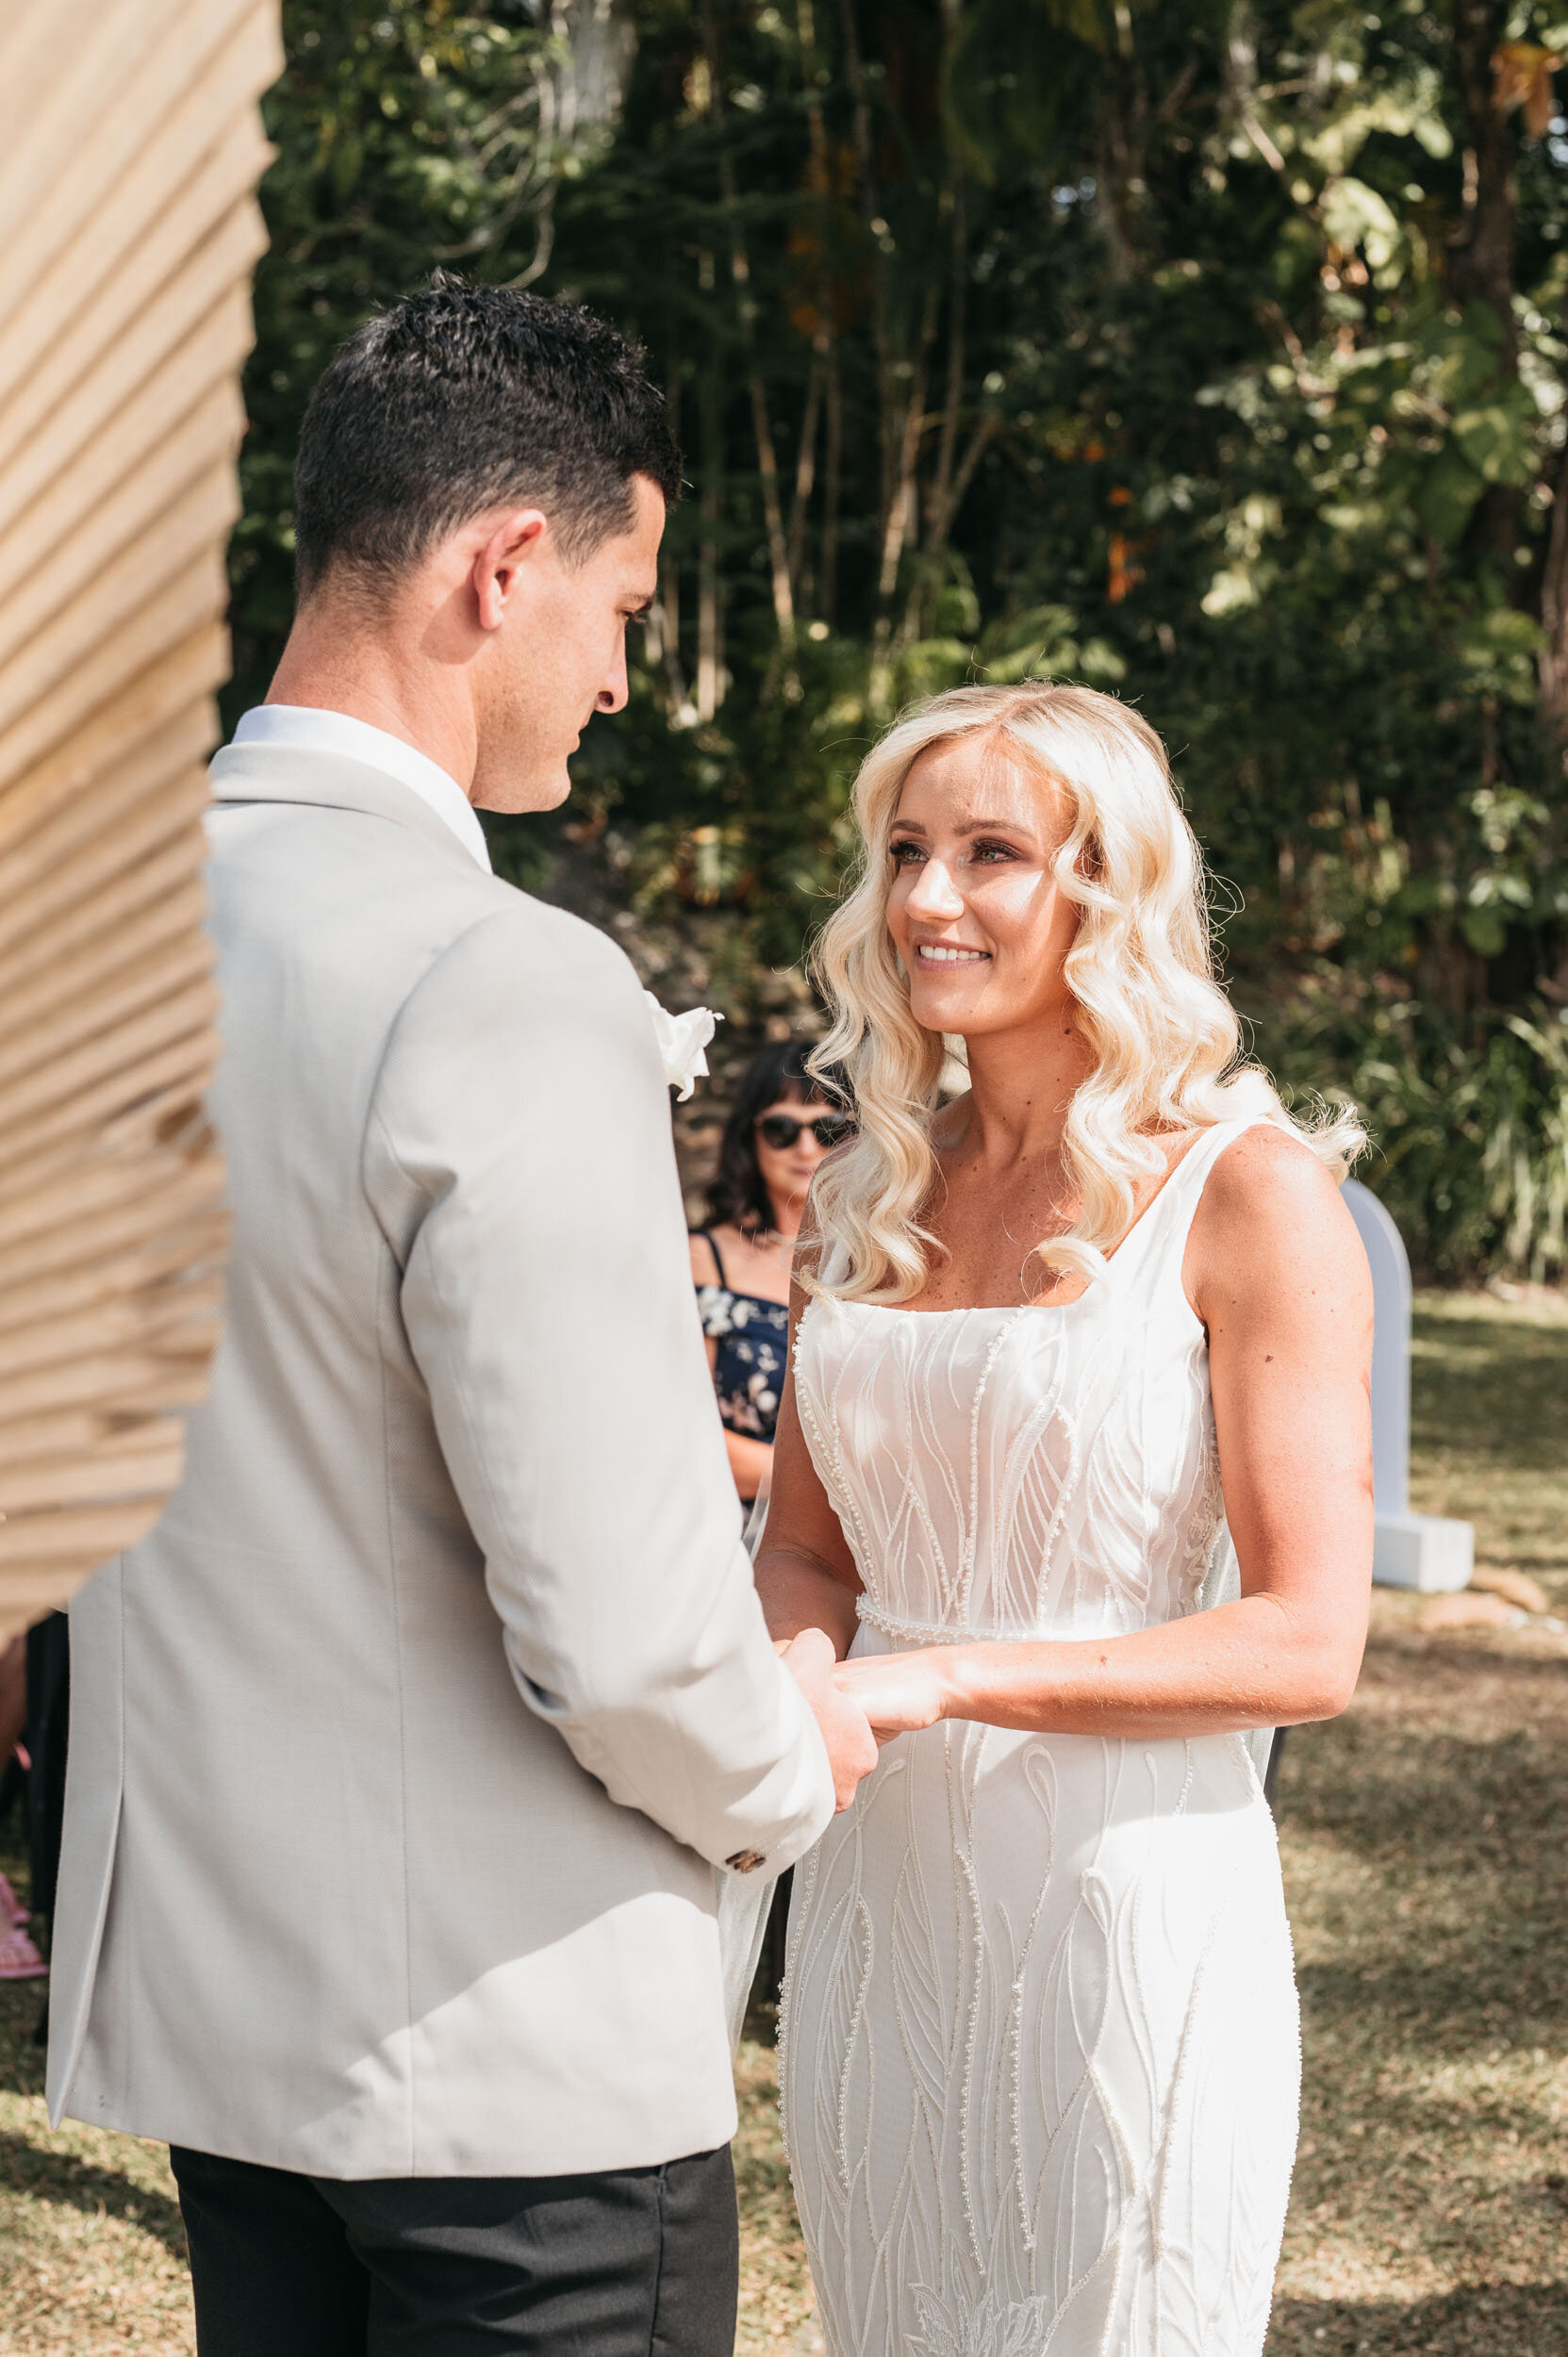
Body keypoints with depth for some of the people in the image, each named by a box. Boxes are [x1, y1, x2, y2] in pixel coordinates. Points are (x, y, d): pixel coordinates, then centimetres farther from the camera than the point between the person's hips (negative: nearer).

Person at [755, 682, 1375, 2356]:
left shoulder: (1246, 1194, -9)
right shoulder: (871, 1199, 8)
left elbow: (1308, 1643, -13)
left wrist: (946, 1677, -22)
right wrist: (775, 1675, -7)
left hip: (1125, 1895, -5)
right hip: (874, 1890, 5)